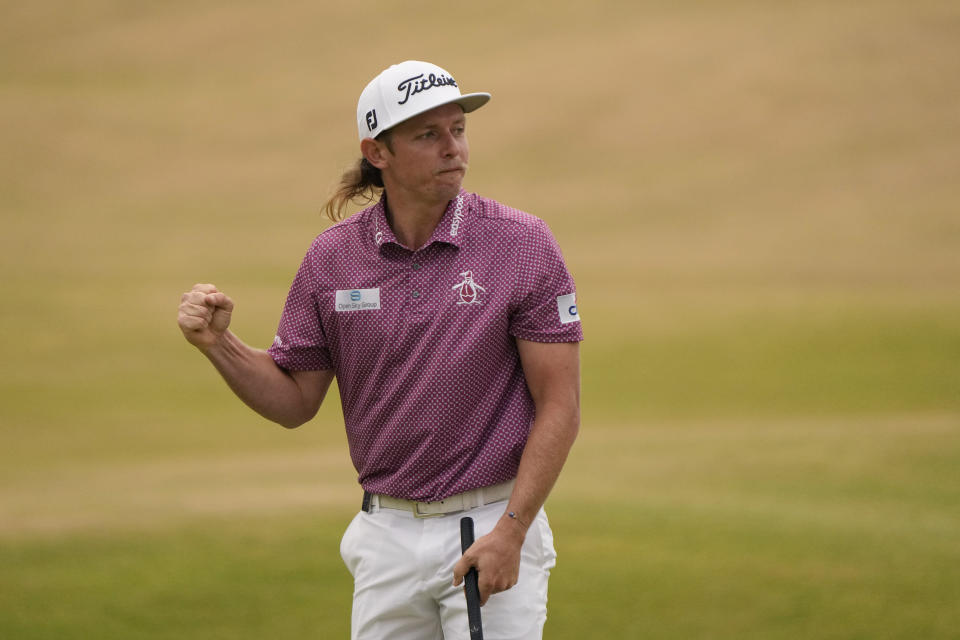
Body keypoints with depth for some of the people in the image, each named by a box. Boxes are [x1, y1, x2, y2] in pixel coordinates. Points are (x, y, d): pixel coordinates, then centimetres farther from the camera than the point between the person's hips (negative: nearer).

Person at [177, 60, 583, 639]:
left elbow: (560, 407, -8)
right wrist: (219, 345, -8)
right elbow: (295, 401, 10)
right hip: (387, 537, 3)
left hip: (494, 529, -3)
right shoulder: (333, 257, 3)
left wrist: (511, 532, -16)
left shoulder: (524, 244, -7)